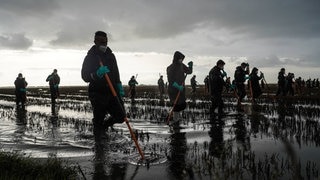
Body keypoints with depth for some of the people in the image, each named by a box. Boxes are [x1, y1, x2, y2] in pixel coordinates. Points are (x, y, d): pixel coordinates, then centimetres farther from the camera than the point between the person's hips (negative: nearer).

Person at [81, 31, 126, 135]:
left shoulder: (111, 56, 13)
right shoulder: (90, 57, -3)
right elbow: (85, 76, -11)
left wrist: (119, 86, 12)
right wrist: (97, 74, -29)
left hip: (112, 92, 5)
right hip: (97, 94, -5)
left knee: (120, 116, 4)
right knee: (98, 120, -2)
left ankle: (103, 126, 30)